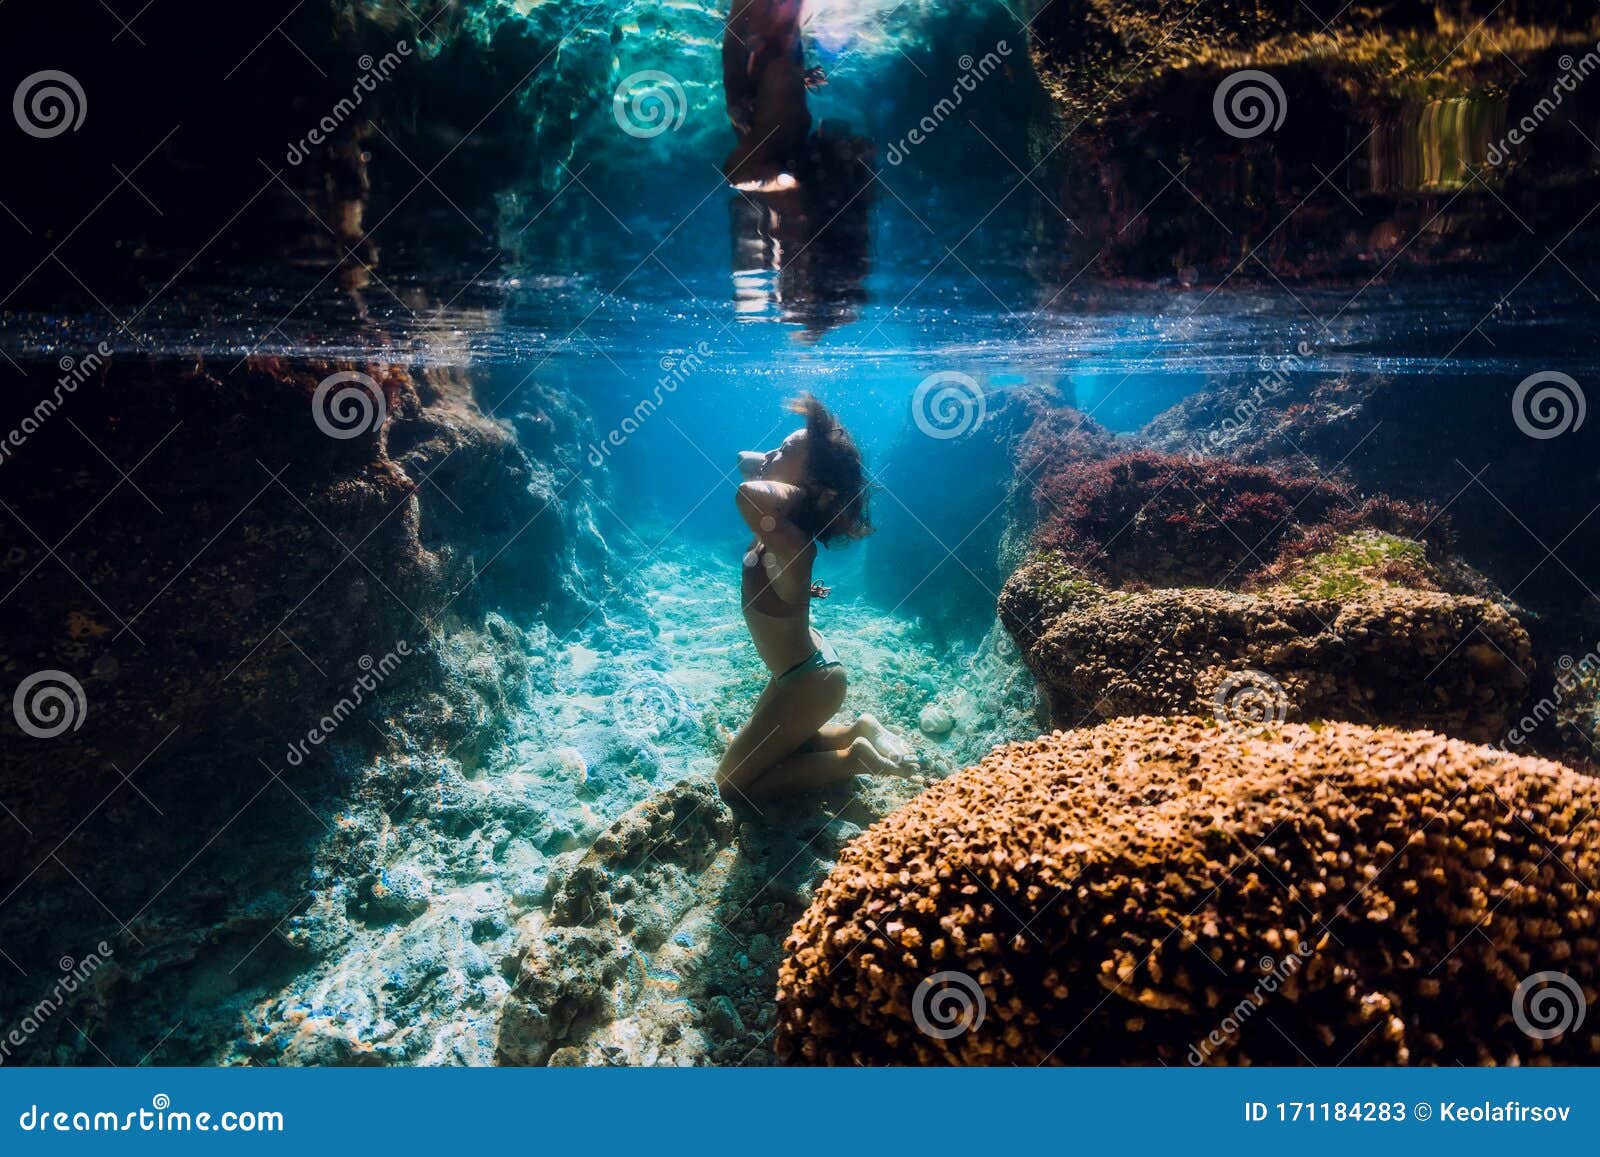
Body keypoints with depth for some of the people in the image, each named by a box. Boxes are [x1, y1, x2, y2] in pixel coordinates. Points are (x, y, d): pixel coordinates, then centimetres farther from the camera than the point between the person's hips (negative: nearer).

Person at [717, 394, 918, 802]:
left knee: (734, 783, 3)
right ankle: (858, 732, 21)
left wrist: (794, 490, -38)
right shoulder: (782, 522, -7)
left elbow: (748, 493, -56)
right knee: (759, 744, 29)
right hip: (803, 666, 9)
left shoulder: (790, 543, -34)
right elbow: (745, 461, 14)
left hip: (810, 681, -9)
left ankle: (852, 759, 1)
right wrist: (769, 463, -5)